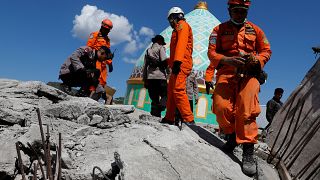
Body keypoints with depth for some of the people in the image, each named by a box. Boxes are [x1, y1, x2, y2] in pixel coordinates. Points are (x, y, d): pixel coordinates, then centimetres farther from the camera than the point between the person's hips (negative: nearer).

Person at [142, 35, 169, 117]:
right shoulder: (160, 48, 5)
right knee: (165, 95, 0)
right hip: (160, 76, -5)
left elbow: (145, 66, 17)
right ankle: (159, 108, -25)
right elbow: (164, 60, -12)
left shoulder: (148, 50, 22)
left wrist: (145, 80, 17)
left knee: (154, 99, 7)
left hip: (150, 77, 6)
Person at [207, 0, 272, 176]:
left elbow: (266, 50, 16)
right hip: (226, 72, 0)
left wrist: (257, 60, -8)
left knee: (246, 110, -17)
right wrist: (227, 60, -17)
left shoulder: (255, 29, 19)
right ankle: (232, 137, 8)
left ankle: (248, 151, -12)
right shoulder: (219, 29, 14)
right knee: (221, 107, -19)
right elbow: (211, 52, 3)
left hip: (248, 73, 0)